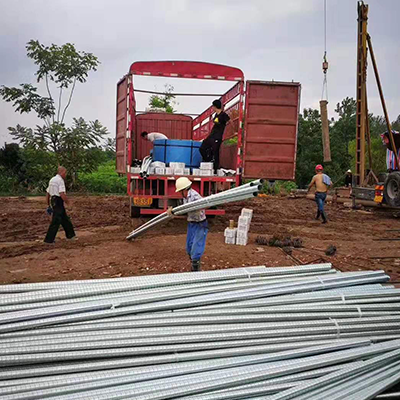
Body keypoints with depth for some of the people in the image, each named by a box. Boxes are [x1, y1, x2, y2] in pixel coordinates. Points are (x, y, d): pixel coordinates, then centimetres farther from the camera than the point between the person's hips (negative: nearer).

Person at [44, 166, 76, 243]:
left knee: (65, 219, 19)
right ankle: (49, 239, -3)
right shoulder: (60, 180, -13)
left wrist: (48, 205, 23)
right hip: (58, 202, -10)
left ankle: (70, 234, 29)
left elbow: (47, 193, 19)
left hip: (53, 201, 10)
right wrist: (67, 201, -7)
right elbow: (62, 194, -23)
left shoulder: (52, 180, 16)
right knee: (56, 221, -5)